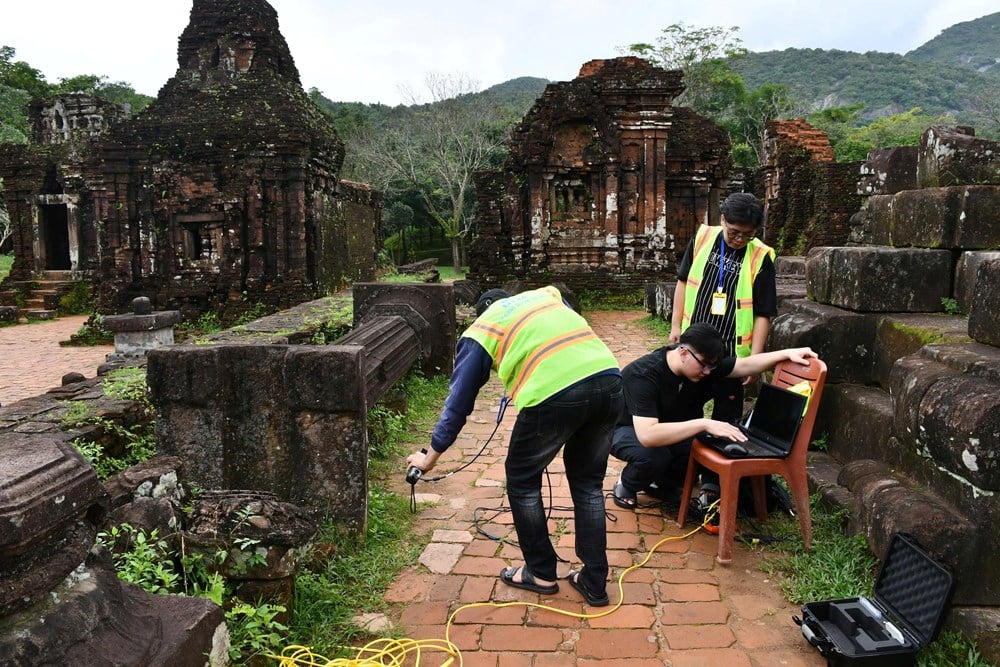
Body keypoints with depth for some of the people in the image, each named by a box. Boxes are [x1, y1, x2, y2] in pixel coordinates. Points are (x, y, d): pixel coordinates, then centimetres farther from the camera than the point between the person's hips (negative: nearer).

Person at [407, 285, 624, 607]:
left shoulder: (480, 329, 19)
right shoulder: (547, 294, 31)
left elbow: (458, 402, 21)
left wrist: (430, 457, 31)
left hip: (554, 394, -5)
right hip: (609, 380, 5)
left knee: (522, 480, 20)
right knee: (588, 481, 23)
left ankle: (541, 574, 33)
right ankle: (594, 583, 30)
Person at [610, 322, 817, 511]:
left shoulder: (702, 362, -16)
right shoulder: (643, 375, -37)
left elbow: (745, 365, -5)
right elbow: (647, 436, -49)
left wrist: (787, 353, -17)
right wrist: (704, 424, -48)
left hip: (666, 430, 6)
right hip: (626, 430, -6)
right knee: (654, 456, -38)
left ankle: (667, 483, 7)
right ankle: (626, 485, -3)